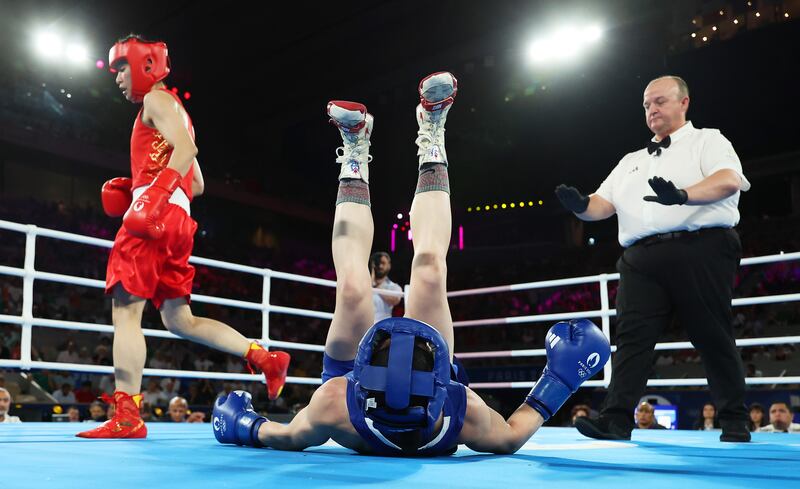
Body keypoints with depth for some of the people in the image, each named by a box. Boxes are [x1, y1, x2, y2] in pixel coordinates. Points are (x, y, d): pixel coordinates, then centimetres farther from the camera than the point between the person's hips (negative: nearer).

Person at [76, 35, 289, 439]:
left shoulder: (156, 100, 4)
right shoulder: (176, 112, 31)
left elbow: (186, 148, -17)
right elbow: (197, 185, 29)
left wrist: (154, 194, -29)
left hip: (155, 220, -9)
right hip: (177, 220, 10)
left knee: (125, 313, -9)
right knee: (179, 319, 10)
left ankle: (126, 417, -10)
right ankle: (265, 358, 3)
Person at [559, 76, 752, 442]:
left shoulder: (707, 140, 12)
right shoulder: (632, 161, 27)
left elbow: (729, 180, -9)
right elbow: (603, 204, 16)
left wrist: (683, 195, -28)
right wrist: (581, 206, -8)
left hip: (699, 250, -4)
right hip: (642, 258, 5)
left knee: (713, 336, -1)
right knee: (632, 335, -6)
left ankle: (735, 423, 11)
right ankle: (616, 419, -8)